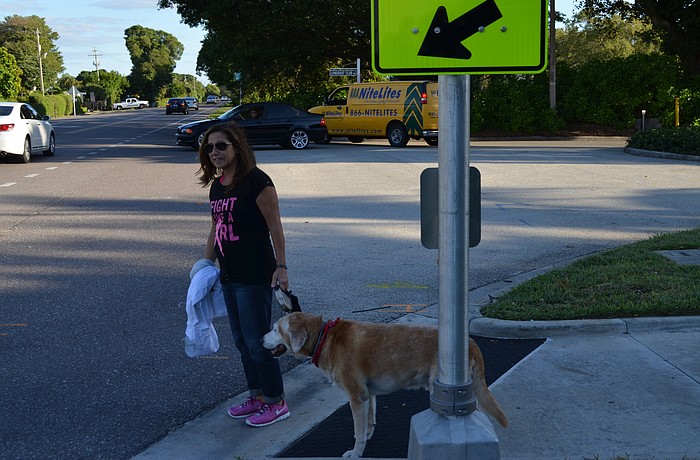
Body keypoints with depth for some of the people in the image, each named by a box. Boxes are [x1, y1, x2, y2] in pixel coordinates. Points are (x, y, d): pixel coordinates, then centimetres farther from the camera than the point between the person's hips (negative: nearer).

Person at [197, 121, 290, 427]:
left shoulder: (256, 181, -14)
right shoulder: (216, 186, 10)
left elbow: (275, 227, -15)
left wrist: (281, 267, -18)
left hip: (255, 276, -9)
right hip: (229, 276, 9)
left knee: (257, 342, -2)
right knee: (242, 342, 16)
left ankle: (276, 402, 13)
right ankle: (256, 397, 30)